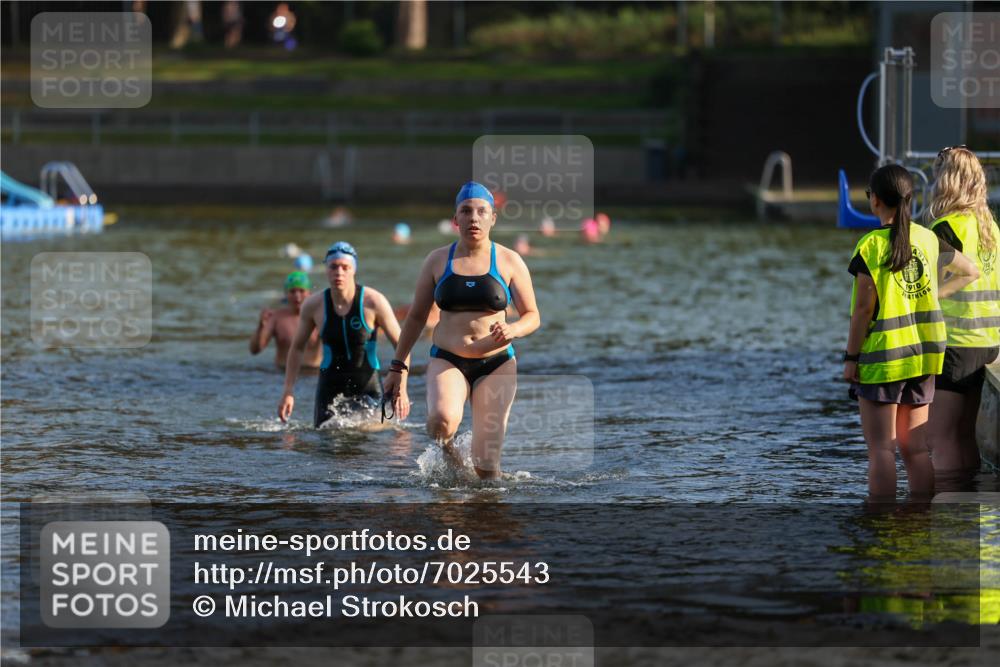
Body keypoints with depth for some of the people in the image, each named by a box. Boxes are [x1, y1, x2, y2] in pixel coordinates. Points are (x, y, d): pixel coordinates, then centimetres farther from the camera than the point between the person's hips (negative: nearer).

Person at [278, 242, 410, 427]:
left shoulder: (374, 301, -12)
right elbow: (297, 348, 9)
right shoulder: (314, 305, -5)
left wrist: (401, 389, -13)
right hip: (330, 385, 2)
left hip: (367, 385, -2)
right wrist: (288, 391, 3)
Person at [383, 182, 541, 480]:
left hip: (496, 364, 0)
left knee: (486, 465, -7)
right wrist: (398, 367, 11)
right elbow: (416, 316, 13)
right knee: (442, 420, -32)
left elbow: (532, 316, 6)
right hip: (447, 362, 0)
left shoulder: (509, 262, 3)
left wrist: (512, 330, -17)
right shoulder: (438, 261, 6)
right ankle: (447, 450, 1)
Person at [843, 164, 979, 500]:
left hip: (883, 357, -6)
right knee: (915, 448, 9)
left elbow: (863, 308, -14)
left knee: (881, 450, -2)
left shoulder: (871, 246, -13)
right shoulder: (928, 239, 5)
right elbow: (969, 271, 18)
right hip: (923, 357, 6)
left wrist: (850, 357, -7)